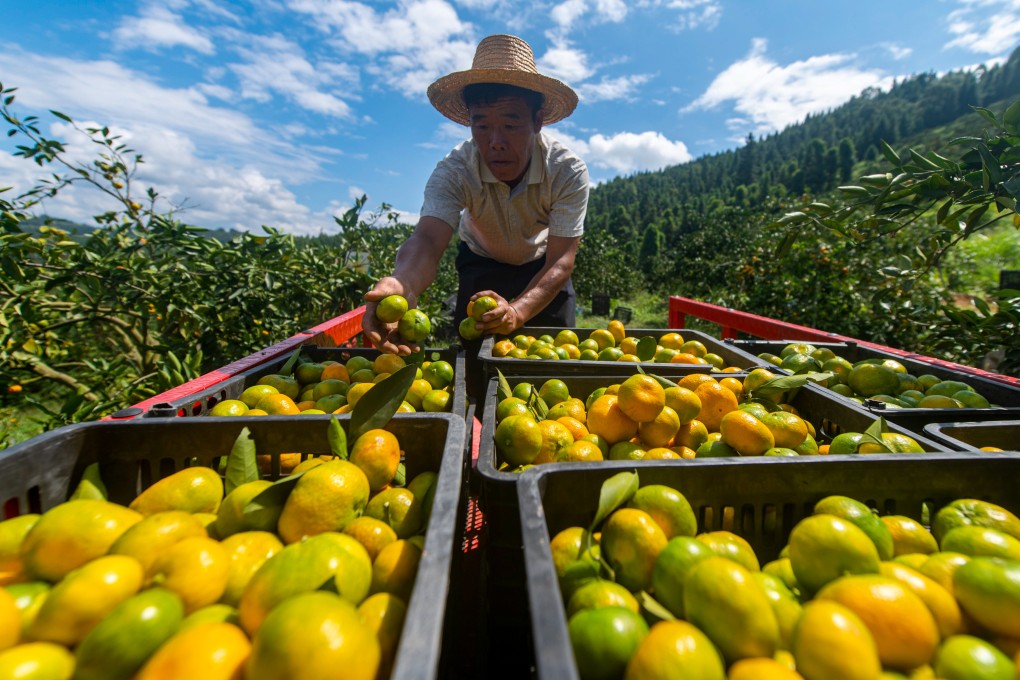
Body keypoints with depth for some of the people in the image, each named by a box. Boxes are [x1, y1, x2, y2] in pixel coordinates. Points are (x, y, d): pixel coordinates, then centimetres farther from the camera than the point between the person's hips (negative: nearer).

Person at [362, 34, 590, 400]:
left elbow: (561, 261, -35)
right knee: (472, 366, -3)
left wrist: (518, 310, -55)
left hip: (543, 269, 0)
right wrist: (401, 284, -68)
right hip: (481, 264, 0)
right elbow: (427, 238, -44)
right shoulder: (454, 171, -29)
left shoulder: (568, 170, -30)